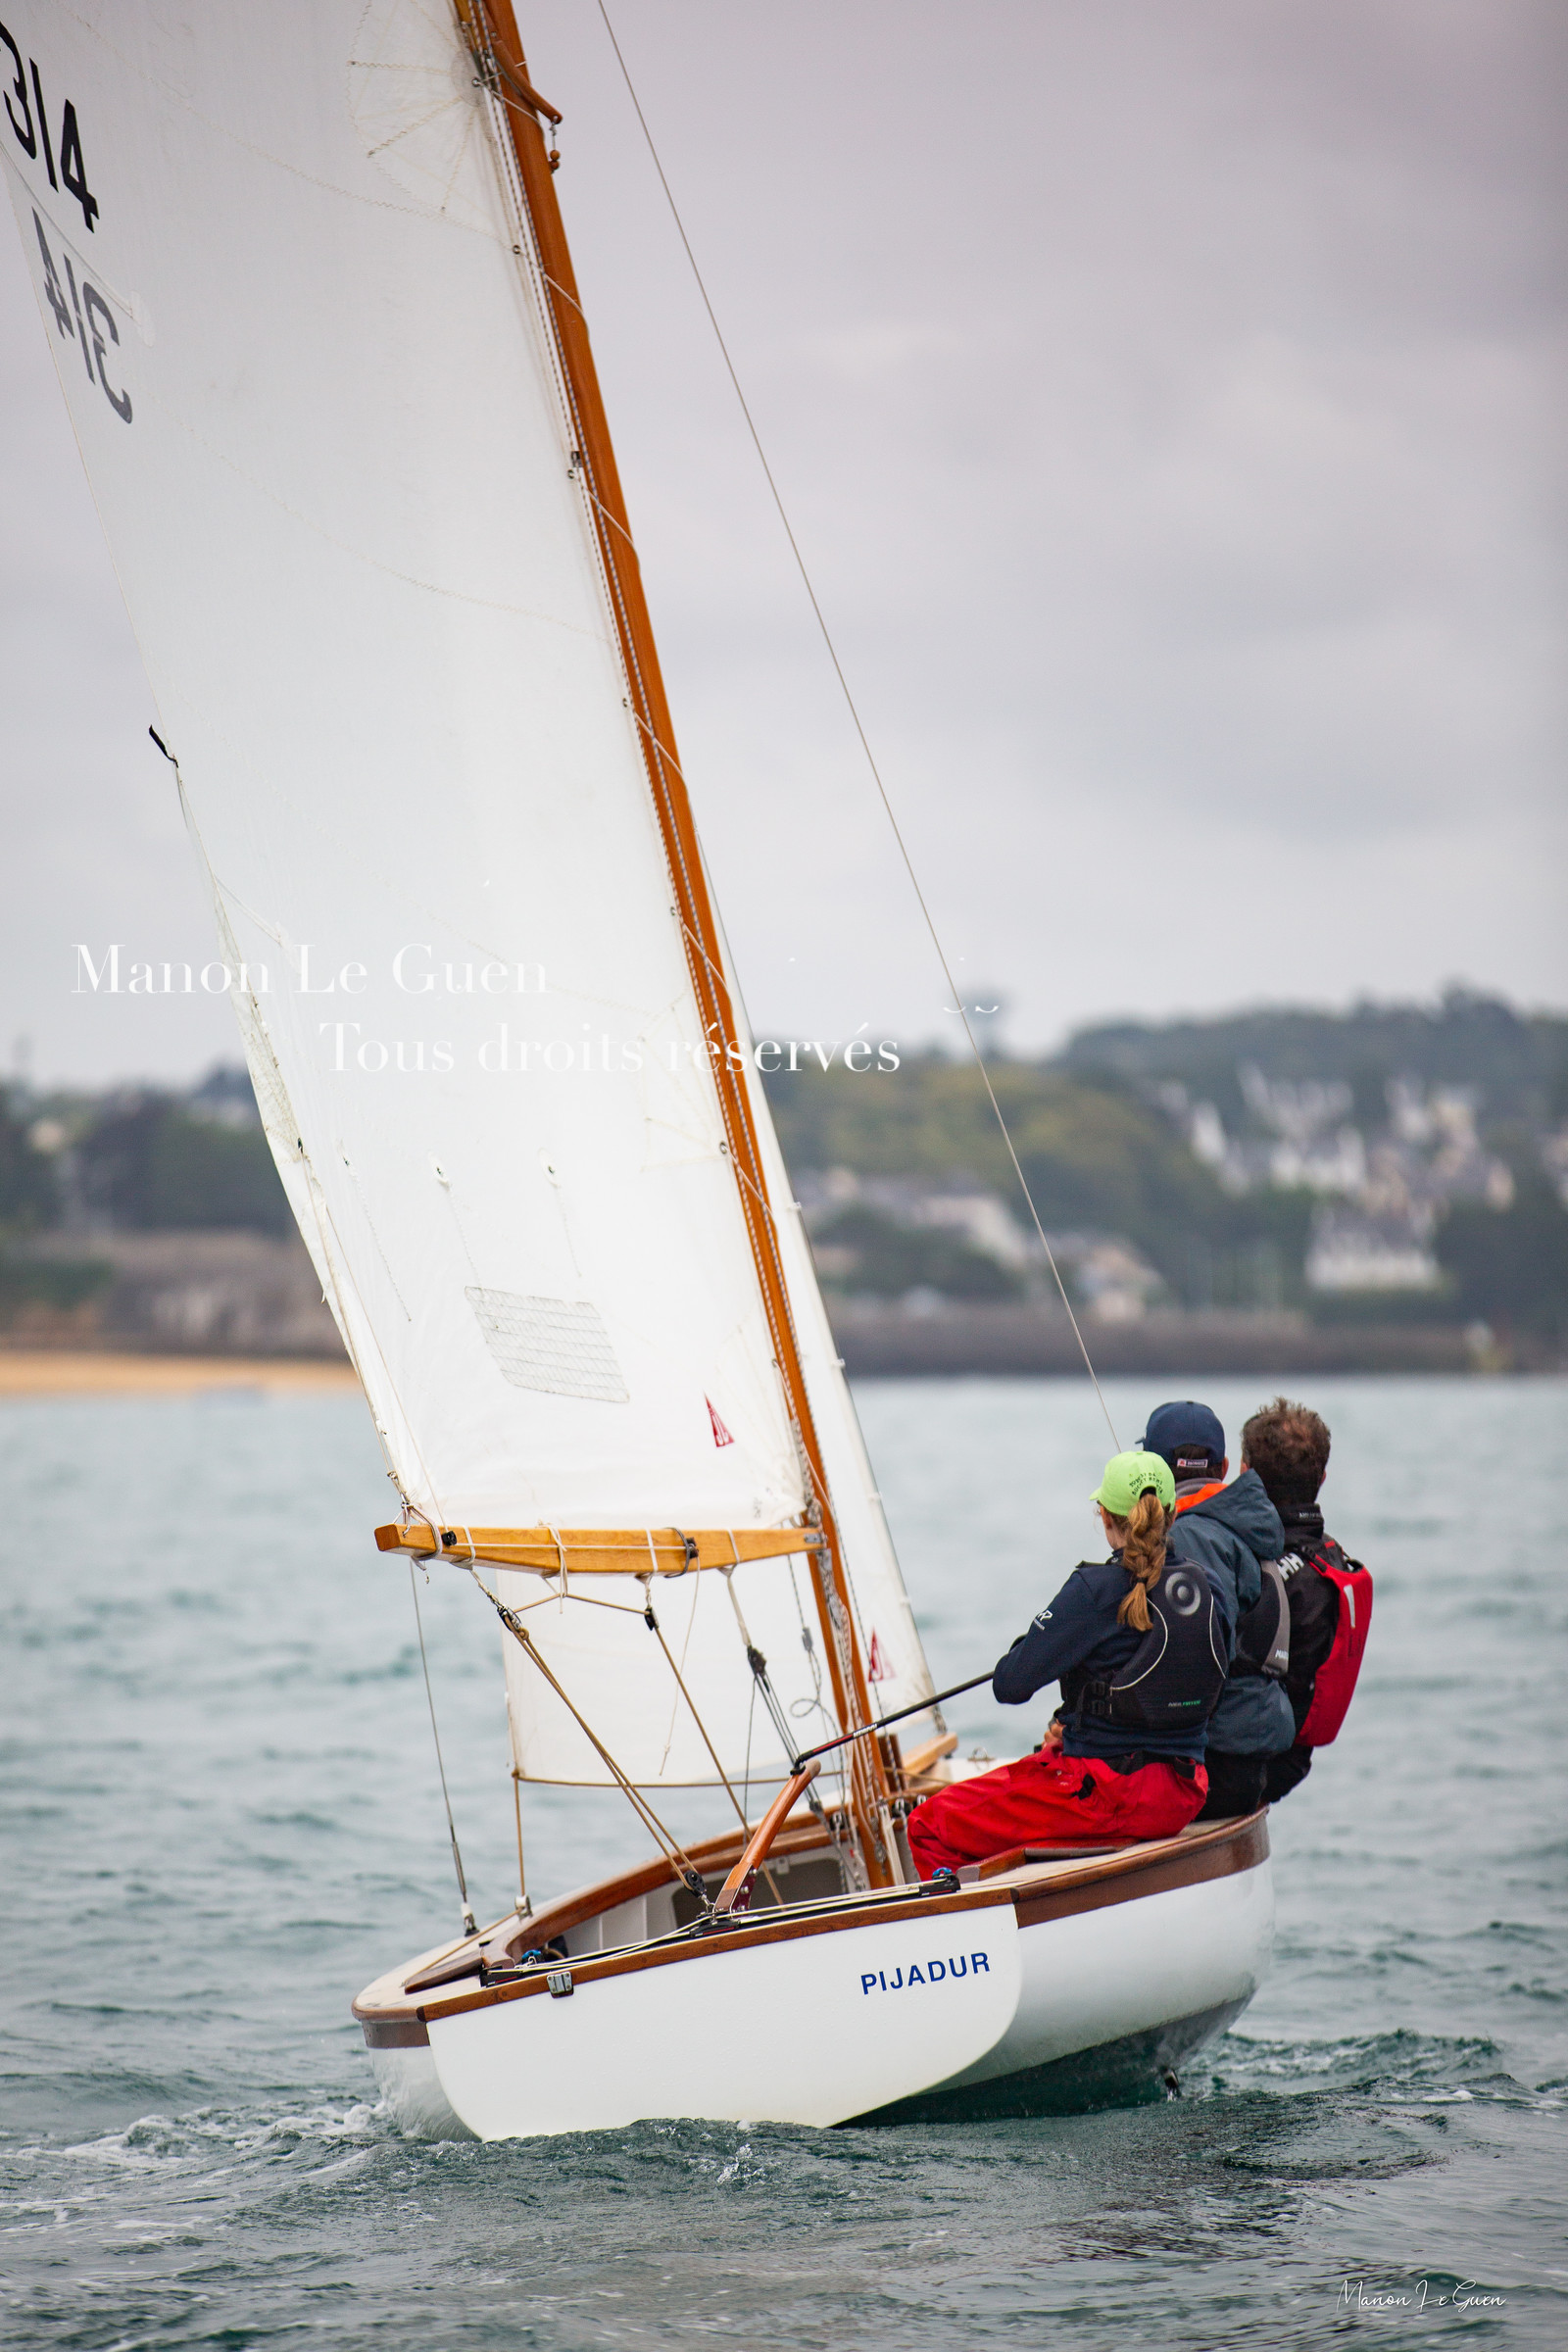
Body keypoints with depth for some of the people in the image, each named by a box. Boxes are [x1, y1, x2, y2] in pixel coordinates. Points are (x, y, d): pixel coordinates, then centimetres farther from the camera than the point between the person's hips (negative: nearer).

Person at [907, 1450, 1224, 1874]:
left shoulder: (1096, 1589, -17)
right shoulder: (1202, 1584, 2)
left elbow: (1010, 1684, -17)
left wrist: (1028, 1643, 8)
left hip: (1106, 1794, -7)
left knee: (929, 1826, 4)